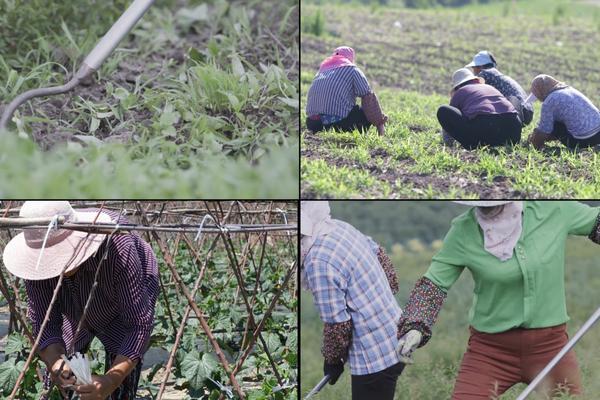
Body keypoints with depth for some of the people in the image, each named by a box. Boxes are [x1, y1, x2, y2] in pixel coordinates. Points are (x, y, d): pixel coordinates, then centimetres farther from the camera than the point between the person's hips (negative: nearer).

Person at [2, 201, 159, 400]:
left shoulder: (118, 248, -43)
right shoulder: (38, 260, -32)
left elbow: (140, 324, -39)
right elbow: (42, 323, -25)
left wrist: (112, 380, -51)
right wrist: (54, 362, -46)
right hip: (73, 313, 3)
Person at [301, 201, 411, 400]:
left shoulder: (319, 263, -26)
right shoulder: (339, 226, -1)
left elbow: (337, 324, -21)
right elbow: (379, 254, 16)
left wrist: (332, 359, -3)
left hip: (375, 357, -9)